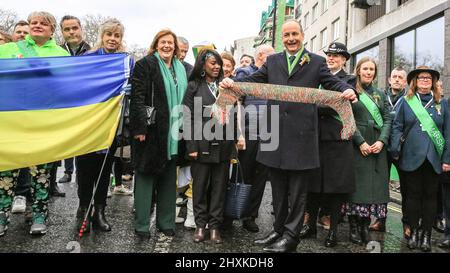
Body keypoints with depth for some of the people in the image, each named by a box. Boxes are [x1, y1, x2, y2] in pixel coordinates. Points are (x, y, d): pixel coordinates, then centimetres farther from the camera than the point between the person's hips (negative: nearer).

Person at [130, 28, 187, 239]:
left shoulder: (181, 69, 16)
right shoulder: (146, 64, -2)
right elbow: (137, 97, -10)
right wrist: (140, 127, -18)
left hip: (173, 133, 6)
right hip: (151, 130, -5)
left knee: (169, 177, 10)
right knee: (146, 176, 2)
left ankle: (166, 222, 21)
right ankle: (142, 225, 11)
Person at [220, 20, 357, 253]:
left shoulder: (317, 62, 7)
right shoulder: (272, 61, 15)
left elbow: (333, 83, 1)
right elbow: (253, 80, 7)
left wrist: (348, 90, -21)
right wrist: (232, 83, -11)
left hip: (301, 135, -3)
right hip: (275, 133, 4)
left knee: (297, 191, 4)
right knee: (278, 189, 14)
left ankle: (290, 236, 15)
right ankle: (279, 229, 28)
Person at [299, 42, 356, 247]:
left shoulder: (349, 80, 3)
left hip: (337, 138, -4)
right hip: (316, 136, 4)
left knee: (336, 185, 1)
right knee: (313, 182, 8)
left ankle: (333, 230, 12)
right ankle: (311, 224, 21)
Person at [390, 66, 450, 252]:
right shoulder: (406, 102, 5)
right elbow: (397, 127, 1)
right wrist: (395, 151, -10)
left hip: (433, 159, 1)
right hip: (411, 158, -1)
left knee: (430, 195, 8)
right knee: (413, 195, 6)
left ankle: (426, 234, 19)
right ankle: (413, 232, 18)